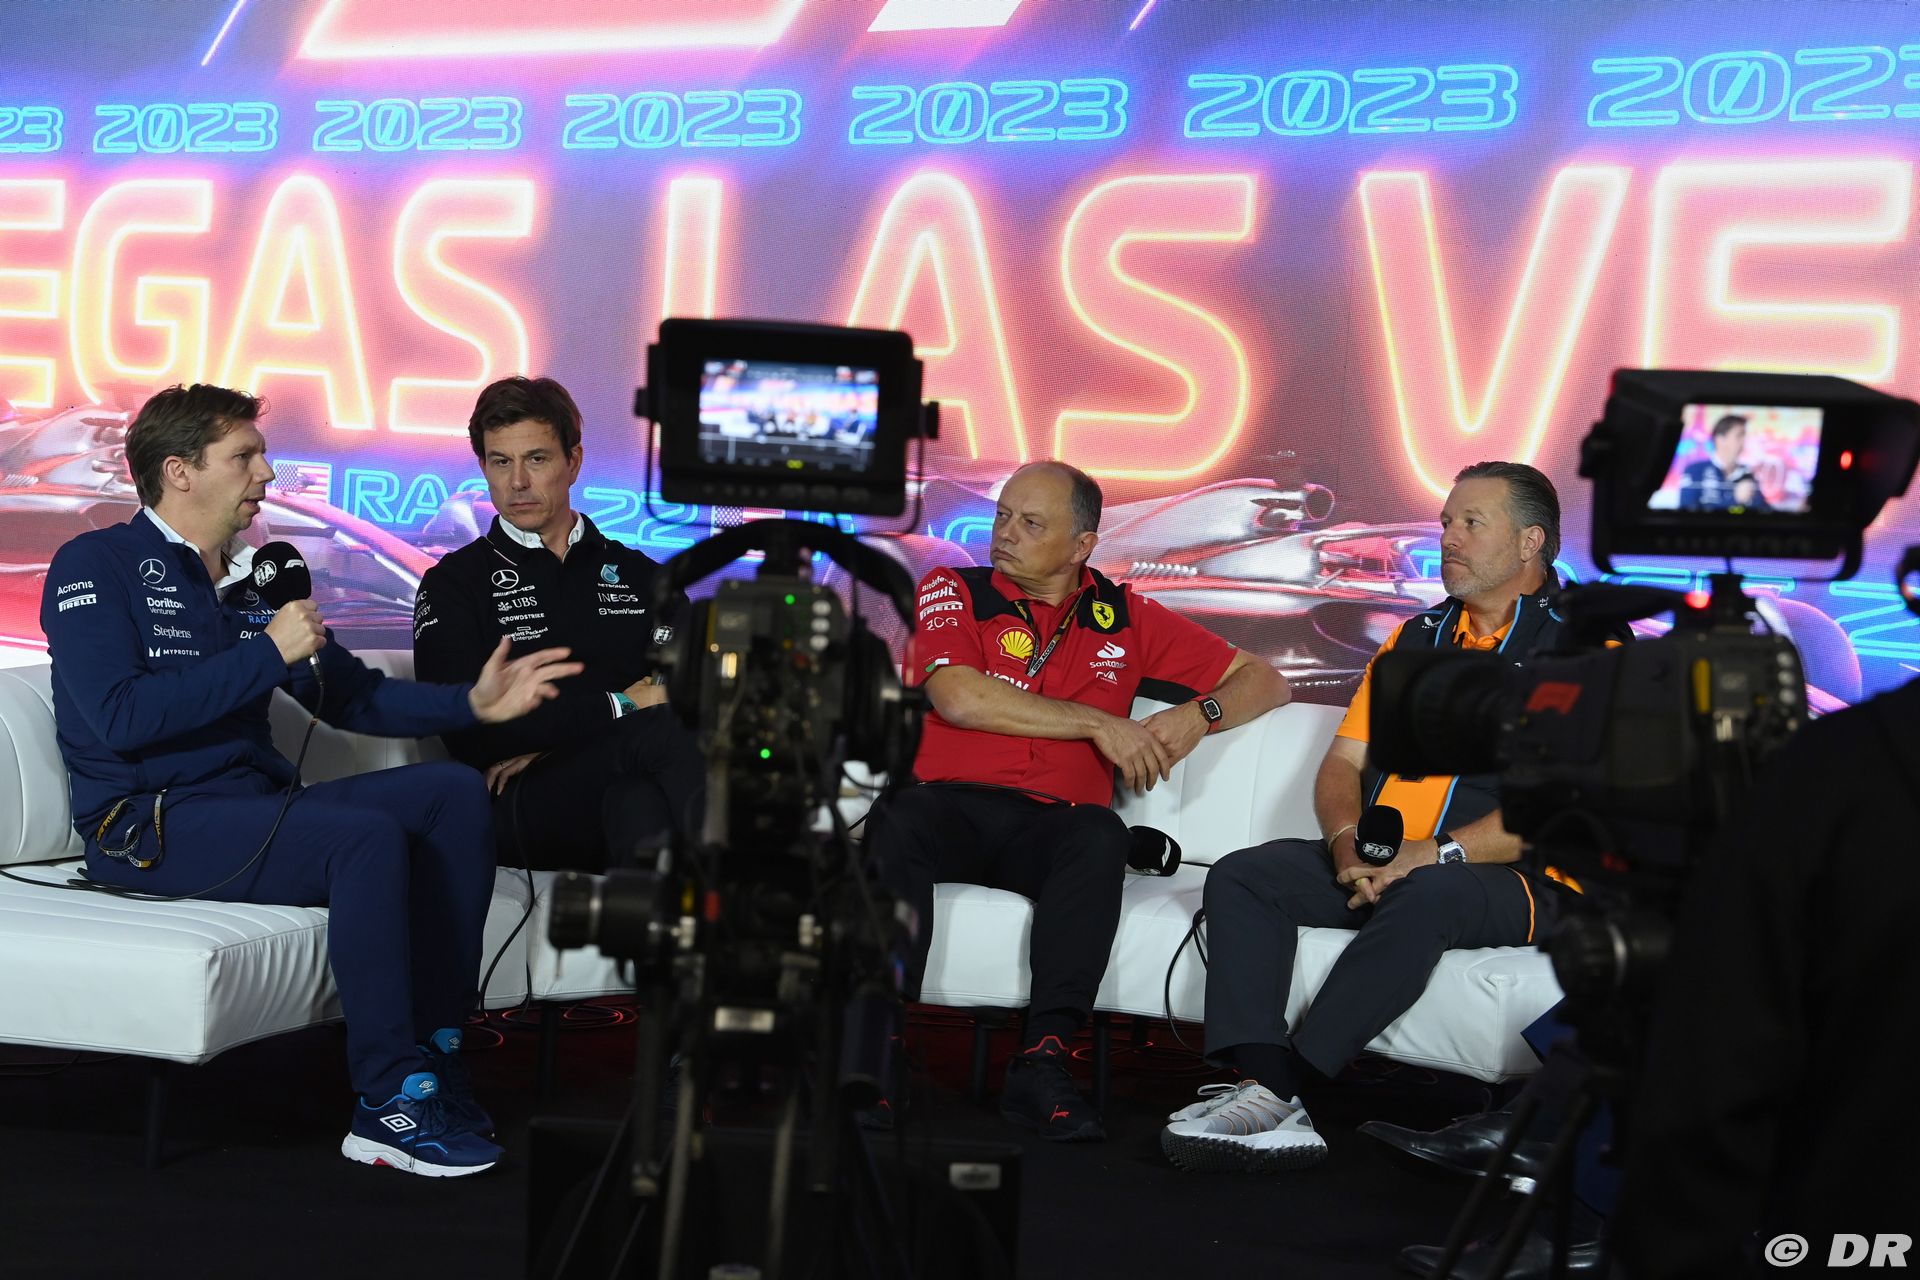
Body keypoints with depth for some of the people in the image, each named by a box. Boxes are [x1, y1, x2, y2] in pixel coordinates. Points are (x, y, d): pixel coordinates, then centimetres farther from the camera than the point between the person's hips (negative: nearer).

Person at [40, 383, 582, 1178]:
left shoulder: (254, 581, 16)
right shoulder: (94, 567, -4)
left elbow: (353, 696, 17)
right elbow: (119, 717, -19)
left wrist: (472, 704, 1)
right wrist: (268, 653, -16)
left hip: (257, 804, 8)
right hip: (149, 825, -8)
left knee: (454, 792, -8)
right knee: (369, 837, -29)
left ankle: (435, 1049, -10)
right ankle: (389, 1103, -22)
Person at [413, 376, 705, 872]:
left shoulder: (639, 575, 23)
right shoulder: (453, 584, 14)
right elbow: (469, 731, -1)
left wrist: (551, 741, -6)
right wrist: (620, 706, -4)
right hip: (522, 804, -3)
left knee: (635, 800, -36)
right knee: (664, 732, -32)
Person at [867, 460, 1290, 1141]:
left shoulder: (1125, 618, 18)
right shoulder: (953, 592, 13)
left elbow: (1263, 679, 22)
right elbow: (958, 698, -6)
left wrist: (1200, 714, 0)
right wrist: (1099, 723, -5)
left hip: (1045, 829, 1)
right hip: (947, 805, -1)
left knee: (1101, 835, -34)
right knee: (895, 825, -35)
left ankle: (1042, 1060, -37)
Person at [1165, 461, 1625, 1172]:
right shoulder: (1416, 637, 22)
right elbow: (1343, 763, 17)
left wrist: (1437, 852, -20)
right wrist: (1347, 840, -5)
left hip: (1511, 877, -6)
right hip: (1376, 869, 6)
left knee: (1426, 896, -38)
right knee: (1240, 876, -16)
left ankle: (1284, 1082, -34)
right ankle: (1265, 1092, -33)